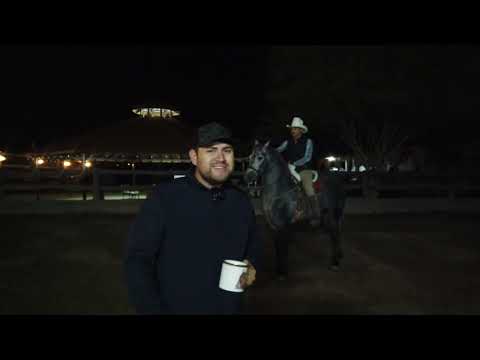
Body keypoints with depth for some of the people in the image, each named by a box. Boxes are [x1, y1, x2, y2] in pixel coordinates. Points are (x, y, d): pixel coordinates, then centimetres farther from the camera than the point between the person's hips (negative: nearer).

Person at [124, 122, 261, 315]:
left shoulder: (242, 201, -1)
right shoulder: (165, 197, -15)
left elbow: (253, 244, 14)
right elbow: (138, 259, -14)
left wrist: (251, 266, -6)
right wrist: (153, 309, -21)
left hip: (230, 308, 4)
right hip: (174, 307, -4)